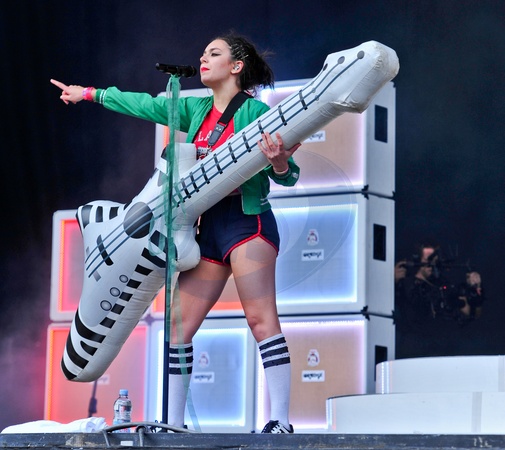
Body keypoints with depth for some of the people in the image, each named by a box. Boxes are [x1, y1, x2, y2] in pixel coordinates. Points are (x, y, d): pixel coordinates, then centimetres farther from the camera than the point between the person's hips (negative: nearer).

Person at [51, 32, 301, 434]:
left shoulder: (254, 111, -3)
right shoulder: (196, 110, 17)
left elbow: (287, 176, -5)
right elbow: (147, 105, 28)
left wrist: (277, 162, -29)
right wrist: (90, 94, 37)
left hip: (247, 219, -7)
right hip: (208, 224, 8)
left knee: (261, 317, -17)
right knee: (179, 323, 3)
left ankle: (281, 421, -22)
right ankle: (173, 423, 8)